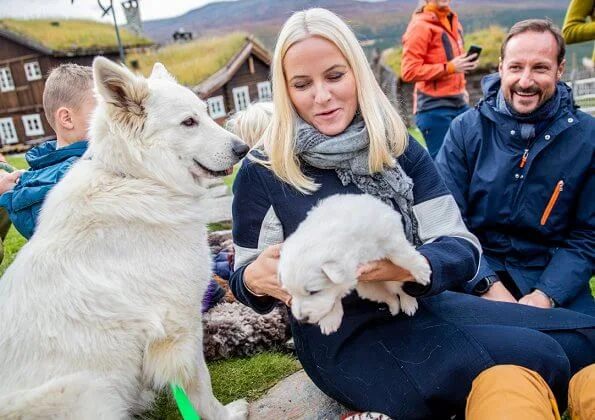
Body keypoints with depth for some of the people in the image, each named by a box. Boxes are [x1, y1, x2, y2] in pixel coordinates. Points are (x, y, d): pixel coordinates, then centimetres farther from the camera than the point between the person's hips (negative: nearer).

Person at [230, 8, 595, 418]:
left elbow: (462, 246, -5)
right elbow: (248, 279, -1)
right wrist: (254, 277, -26)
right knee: (536, 362, -21)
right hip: (342, 339, -4)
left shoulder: (398, 148, -1)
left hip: (422, 306, 5)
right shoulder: (263, 172, -8)